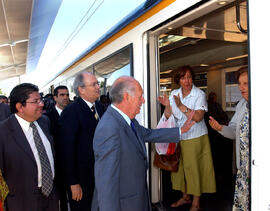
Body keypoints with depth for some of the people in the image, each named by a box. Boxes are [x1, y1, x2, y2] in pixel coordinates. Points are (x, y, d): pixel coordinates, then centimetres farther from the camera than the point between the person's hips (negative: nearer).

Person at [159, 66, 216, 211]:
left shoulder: (200, 94, -11)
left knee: (195, 168, 3)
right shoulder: (174, 93, 3)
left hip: (196, 138, -4)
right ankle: (185, 197, 34)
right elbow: (168, 116, 1)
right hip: (179, 137, 5)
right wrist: (167, 106, -20)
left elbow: (198, 117, -23)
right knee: (182, 167, 14)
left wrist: (181, 106, -29)